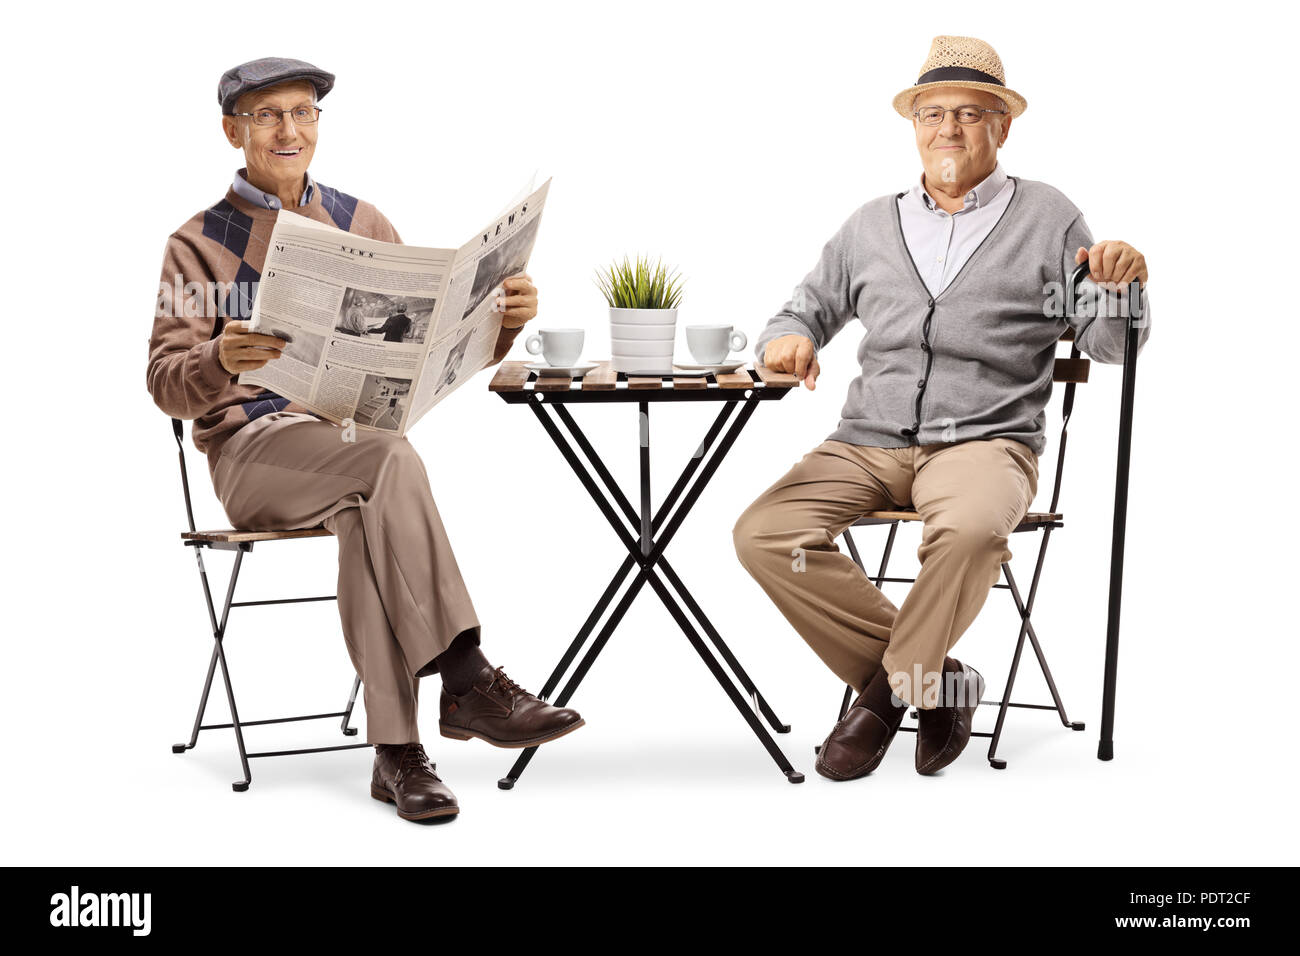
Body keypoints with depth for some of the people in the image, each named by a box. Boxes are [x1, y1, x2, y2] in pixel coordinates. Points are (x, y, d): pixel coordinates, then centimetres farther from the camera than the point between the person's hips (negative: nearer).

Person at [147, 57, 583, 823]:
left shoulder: (361, 225, 16)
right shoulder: (200, 244, 6)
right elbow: (168, 383, -4)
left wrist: (502, 320, -10)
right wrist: (223, 361, -27)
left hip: (358, 435, 3)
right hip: (255, 447, -2)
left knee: (367, 514, -35)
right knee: (390, 465, -35)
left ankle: (397, 751, -34)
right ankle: (465, 680, -35)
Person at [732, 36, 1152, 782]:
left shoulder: (1047, 217, 10)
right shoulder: (871, 225, 20)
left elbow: (1108, 343, 6)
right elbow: (810, 308, 24)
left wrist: (1122, 285, -17)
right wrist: (787, 338, -1)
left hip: (986, 441, -3)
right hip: (868, 442, 4)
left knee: (971, 529, -38)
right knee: (763, 535, -21)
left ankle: (889, 686, -13)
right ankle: (932, 681, -10)